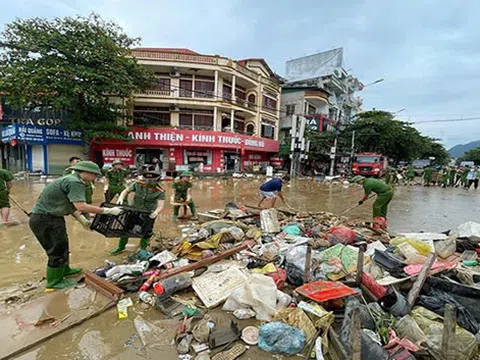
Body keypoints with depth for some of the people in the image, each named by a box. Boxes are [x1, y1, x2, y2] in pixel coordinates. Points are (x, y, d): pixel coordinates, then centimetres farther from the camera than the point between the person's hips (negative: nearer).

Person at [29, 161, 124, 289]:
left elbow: (71, 205, 12)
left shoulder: (71, 180, 9)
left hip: (50, 217, 10)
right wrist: (107, 211, -29)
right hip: (44, 219, -10)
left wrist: (83, 220, 9)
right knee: (57, 250, 3)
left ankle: (65, 269, 43)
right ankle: (54, 281, 19)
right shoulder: (74, 182, -23)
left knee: (62, 245, 24)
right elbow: (81, 206, -33)